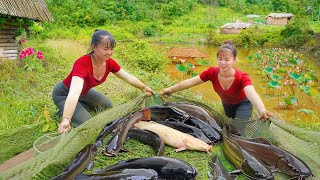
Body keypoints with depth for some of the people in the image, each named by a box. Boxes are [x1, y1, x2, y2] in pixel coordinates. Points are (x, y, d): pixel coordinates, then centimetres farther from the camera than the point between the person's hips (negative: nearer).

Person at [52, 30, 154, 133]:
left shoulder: (109, 63, -18)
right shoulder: (82, 64, -40)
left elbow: (128, 77, -2)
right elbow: (74, 93, -53)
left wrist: (144, 88, 7)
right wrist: (66, 119, -64)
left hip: (84, 92, 7)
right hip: (64, 94, -7)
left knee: (107, 105, 16)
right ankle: (63, 112, 8)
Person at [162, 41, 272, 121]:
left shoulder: (242, 78, -39)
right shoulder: (212, 73, -30)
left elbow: (252, 94, -59)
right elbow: (190, 82, -24)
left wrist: (261, 110, -78)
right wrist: (171, 89, -25)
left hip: (242, 104, -4)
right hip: (226, 104, 4)